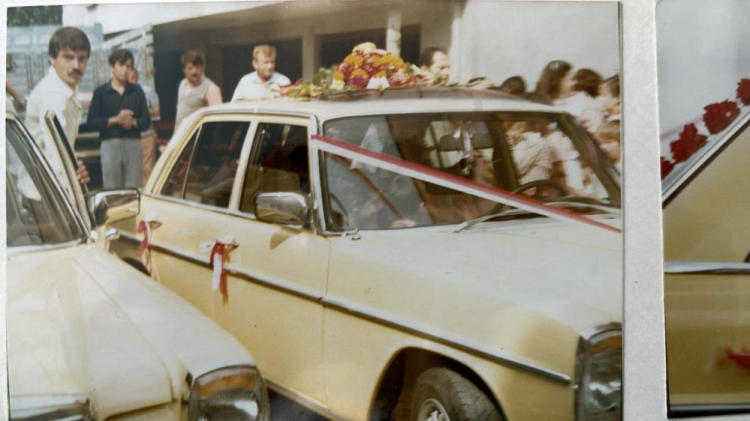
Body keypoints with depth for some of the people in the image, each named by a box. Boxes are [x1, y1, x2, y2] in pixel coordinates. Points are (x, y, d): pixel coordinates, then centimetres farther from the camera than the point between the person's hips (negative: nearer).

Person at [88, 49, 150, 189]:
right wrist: (115, 120, -13)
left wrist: (133, 122, -12)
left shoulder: (137, 91, 11)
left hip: (133, 144, 2)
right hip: (110, 144, -2)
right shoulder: (101, 92, 5)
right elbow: (92, 121, -1)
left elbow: (146, 121, 9)